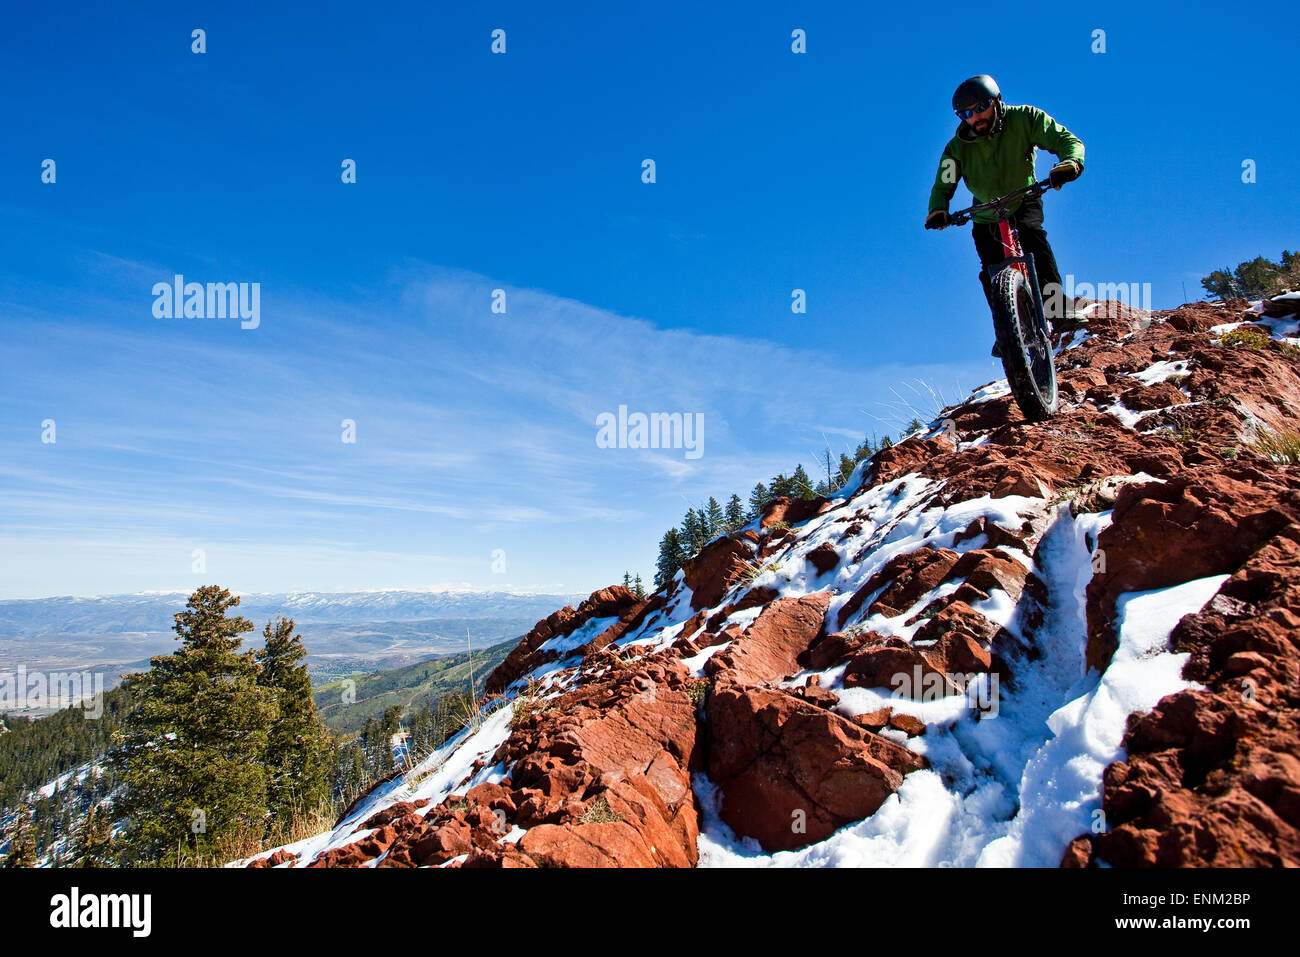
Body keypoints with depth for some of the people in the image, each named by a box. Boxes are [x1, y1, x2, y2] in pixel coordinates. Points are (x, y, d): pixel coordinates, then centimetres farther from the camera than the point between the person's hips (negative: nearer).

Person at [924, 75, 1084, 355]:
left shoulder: (1023, 119, -19)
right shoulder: (958, 148, -16)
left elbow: (1066, 140, -22)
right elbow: (943, 186, -15)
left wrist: (1070, 163, -46)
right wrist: (937, 211, -39)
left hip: (1024, 201, -2)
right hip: (986, 214, 2)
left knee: (1032, 233, -32)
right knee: (991, 271, -13)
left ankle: (1058, 307, -30)